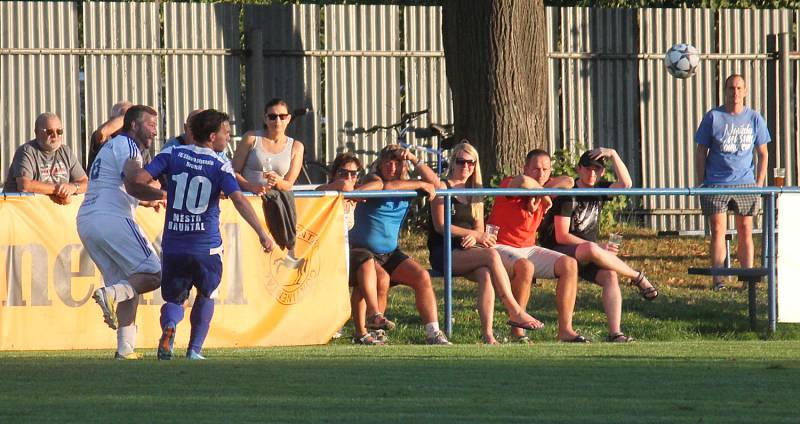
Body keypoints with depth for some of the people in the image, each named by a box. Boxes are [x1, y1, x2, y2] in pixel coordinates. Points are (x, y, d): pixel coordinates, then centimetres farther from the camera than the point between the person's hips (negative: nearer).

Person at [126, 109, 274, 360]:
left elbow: (137, 181, -5)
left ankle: (169, 326, -18)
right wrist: (262, 233, -20)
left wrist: (159, 195, 15)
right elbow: (239, 200, -18)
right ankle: (194, 349, 17)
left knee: (173, 299, 15)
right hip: (207, 246, -2)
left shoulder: (172, 155, 2)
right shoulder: (220, 166, -5)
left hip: (173, 245, 2)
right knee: (206, 295, 23)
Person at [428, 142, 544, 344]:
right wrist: (476, 234, -16)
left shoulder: (475, 193, 20)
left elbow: (479, 228, 16)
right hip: (443, 252, -5)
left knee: (485, 274, -32)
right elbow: (440, 225, -8)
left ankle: (488, 334, -43)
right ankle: (516, 313, -30)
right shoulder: (442, 187, 2)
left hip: (468, 252, 5)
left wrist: (474, 238, -10)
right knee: (492, 255, -31)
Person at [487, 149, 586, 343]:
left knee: (569, 265, -9)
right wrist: (544, 196, -20)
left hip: (529, 249, 8)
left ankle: (565, 329, -12)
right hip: (501, 247, -8)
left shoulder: (543, 188, 8)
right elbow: (523, 182, -37)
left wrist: (539, 194, -17)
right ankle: (517, 330, -27)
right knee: (525, 267, -38)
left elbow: (568, 182, -7)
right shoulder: (509, 185, -13)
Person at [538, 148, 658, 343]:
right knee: (590, 250, -39)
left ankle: (615, 334, -33)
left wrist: (613, 155, -12)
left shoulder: (599, 190, 7)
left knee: (610, 275, -25)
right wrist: (597, 247, -22)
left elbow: (625, 184, -7)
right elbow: (561, 236, -18)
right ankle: (637, 277, -20)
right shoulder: (568, 195, -13)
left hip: (586, 256, 6)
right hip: (558, 253, -6)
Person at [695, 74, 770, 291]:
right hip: (716, 184, -2)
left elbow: (762, 153, 11)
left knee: (745, 232, 5)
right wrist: (701, 183, -1)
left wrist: (759, 183, 4)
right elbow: (701, 151, 3)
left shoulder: (754, 119, 5)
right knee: (718, 231, -2)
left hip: (745, 185, 2)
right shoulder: (713, 117, 0)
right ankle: (718, 278, 0)